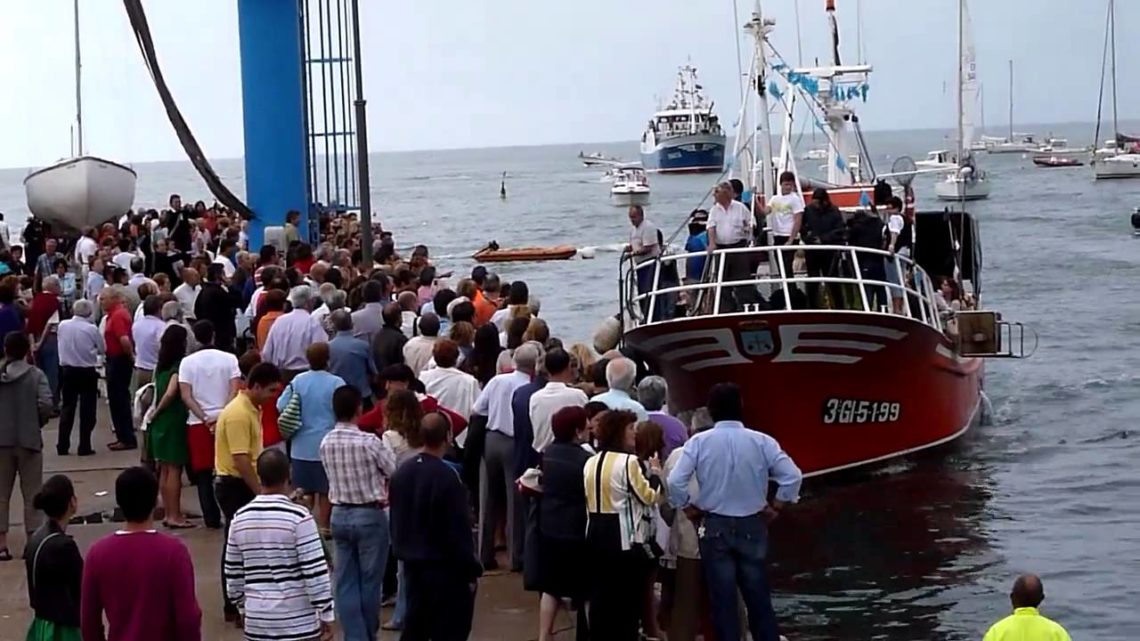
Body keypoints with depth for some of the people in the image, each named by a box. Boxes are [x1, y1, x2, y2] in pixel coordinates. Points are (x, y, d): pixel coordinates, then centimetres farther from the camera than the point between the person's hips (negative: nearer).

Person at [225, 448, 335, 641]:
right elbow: (315, 571, -13)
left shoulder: (240, 518, 2)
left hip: (258, 618, 5)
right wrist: (326, 614, -5)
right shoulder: (298, 517, -13)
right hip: (297, 618, -4)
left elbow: (233, 573, 11)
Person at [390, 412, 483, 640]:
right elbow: (458, 530, -18)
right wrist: (471, 570, -10)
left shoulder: (401, 473, 5)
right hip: (445, 567, -8)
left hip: (412, 564, 8)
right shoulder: (447, 477, -20)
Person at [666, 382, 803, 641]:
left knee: (723, 600, 4)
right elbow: (792, 476, -9)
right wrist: (775, 508, 4)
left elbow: (675, 481, -13)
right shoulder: (761, 441, -6)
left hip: (715, 527, -1)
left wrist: (689, 508, 3)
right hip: (752, 527, 1)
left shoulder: (699, 442, -7)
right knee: (758, 597, 9)